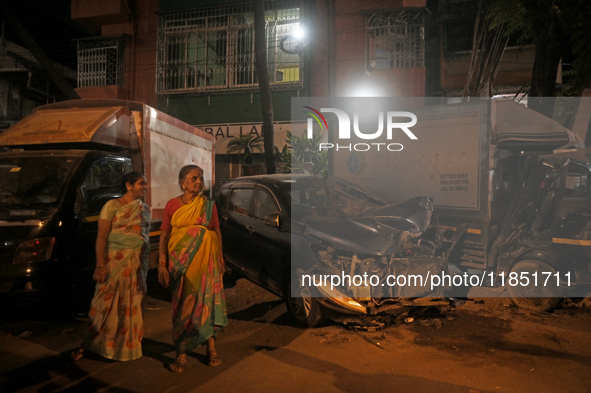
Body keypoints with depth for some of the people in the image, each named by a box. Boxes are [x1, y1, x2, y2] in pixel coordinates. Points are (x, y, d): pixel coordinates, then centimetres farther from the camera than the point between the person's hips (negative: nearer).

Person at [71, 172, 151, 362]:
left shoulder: (145, 209, 9)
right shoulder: (112, 206, -6)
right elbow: (101, 237, -10)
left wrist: (146, 264, 10)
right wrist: (100, 265, -16)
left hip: (137, 263, 4)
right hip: (115, 260, -4)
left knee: (132, 304, 9)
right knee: (105, 303, 0)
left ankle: (130, 344, 22)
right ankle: (87, 345, 15)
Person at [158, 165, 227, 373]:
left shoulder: (209, 205, 3)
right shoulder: (172, 205, 0)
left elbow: (217, 232, 6)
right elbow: (164, 235, 0)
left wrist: (220, 259, 2)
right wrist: (162, 264, -6)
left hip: (205, 259, 1)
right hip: (180, 261, 0)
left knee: (206, 301, 3)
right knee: (183, 305, 6)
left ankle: (211, 348, 19)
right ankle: (181, 353, 18)